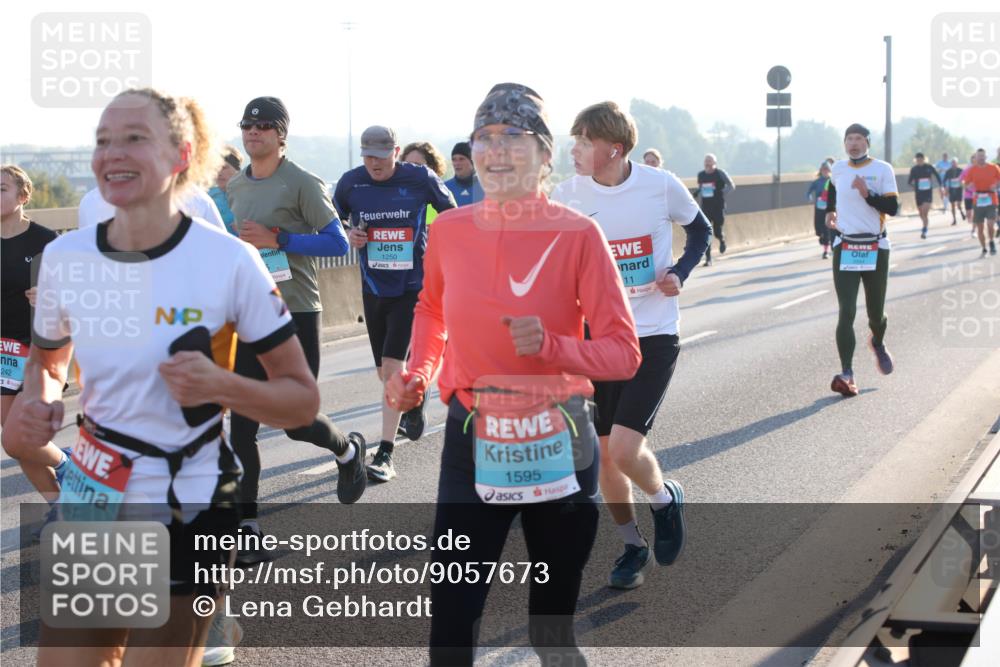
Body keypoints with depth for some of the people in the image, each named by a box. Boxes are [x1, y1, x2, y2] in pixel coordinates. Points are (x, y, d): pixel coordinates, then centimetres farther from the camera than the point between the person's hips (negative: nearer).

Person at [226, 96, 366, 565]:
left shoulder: (302, 184, -8)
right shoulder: (234, 187, 11)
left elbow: (338, 244, -13)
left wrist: (276, 238, -20)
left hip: (295, 314, -5)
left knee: (297, 422, -3)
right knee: (242, 425, 0)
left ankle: (347, 450, 32)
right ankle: (247, 530, 6)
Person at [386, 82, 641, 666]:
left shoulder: (577, 235, -11)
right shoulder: (450, 230, 0)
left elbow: (624, 353, -11)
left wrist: (552, 347, -28)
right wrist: (417, 374, 4)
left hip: (556, 448, -2)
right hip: (472, 443, 2)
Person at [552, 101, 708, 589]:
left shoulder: (660, 186, -9)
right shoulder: (566, 197, -6)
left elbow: (700, 230, 9)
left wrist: (679, 273, -8)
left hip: (654, 335, -3)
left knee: (624, 449, -15)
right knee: (604, 455, 7)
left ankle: (664, 499, 18)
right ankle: (632, 545, 28)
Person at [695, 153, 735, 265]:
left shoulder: (720, 174, -7)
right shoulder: (701, 175, 6)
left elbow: (731, 186, -1)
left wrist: (721, 194, -9)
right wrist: (699, 193, 4)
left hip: (718, 207, -3)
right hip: (705, 207, 3)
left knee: (717, 231, -1)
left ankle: (722, 240, 37)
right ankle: (708, 259, 2)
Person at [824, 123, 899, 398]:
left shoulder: (882, 169, -5)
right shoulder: (838, 169, 7)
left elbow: (892, 208, -12)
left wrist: (868, 194, -24)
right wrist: (830, 210, 23)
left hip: (875, 249, -1)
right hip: (845, 248, 1)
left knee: (875, 313, 9)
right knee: (846, 312, -11)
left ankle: (878, 343, 45)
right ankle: (847, 375, -16)